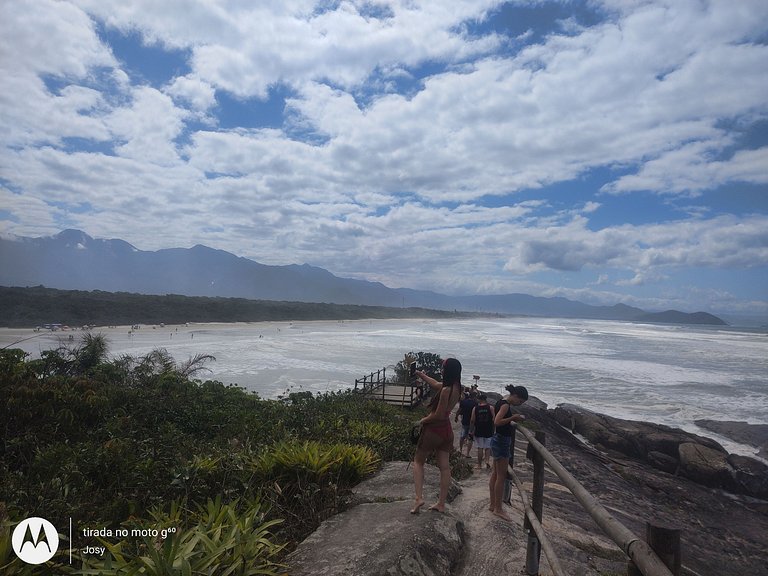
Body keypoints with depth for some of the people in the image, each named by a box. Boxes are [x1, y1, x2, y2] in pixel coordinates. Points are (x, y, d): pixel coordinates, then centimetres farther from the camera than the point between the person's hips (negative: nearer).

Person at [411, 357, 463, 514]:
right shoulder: (456, 388, 2)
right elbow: (435, 384, 20)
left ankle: (419, 497, 2)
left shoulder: (446, 390, -25)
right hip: (447, 430, 8)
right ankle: (441, 503, 19)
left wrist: (423, 420, -7)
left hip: (434, 429, -8)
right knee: (445, 466, 11)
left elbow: (439, 415, -23)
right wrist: (420, 374, 28)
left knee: (418, 461, 11)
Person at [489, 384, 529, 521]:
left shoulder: (502, 402, 10)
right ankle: (498, 508, 8)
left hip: (498, 440, 10)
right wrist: (512, 418, -20)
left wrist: (512, 419, 12)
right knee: (501, 476, -1)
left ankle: (493, 505, 24)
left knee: (495, 474, 15)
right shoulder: (505, 405, -19)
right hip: (502, 442, -10)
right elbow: (497, 422, -30)